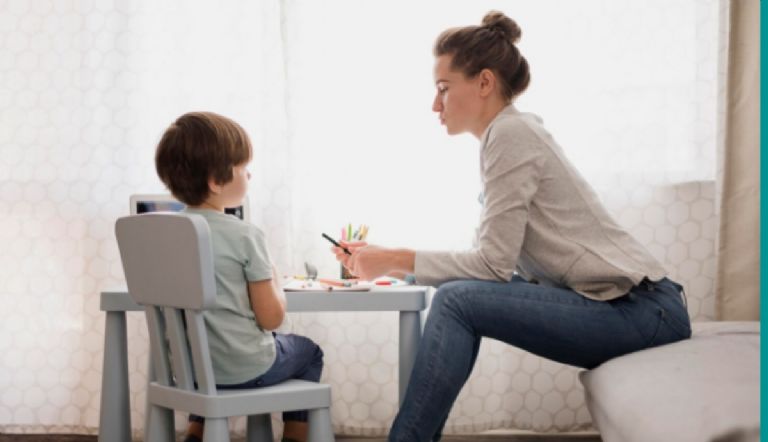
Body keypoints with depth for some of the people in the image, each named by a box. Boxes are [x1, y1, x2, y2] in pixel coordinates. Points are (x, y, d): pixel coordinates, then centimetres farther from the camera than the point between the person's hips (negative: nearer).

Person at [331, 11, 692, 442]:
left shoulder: (510, 134, -12)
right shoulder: (515, 132, 16)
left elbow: (493, 263, -17)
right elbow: (490, 258, 12)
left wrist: (396, 260, -10)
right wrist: (388, 258, 5)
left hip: (642, 310, -9)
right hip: (626, 308, 9)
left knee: (458, 301, -18)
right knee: (463, 292, 5)